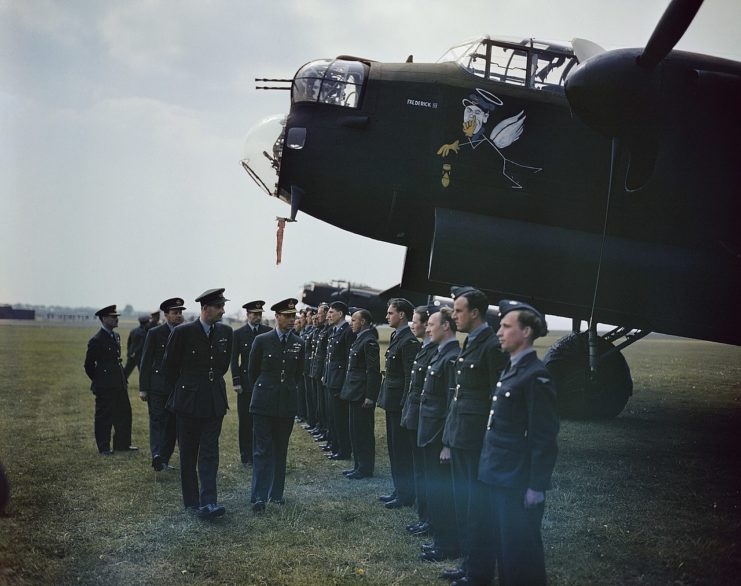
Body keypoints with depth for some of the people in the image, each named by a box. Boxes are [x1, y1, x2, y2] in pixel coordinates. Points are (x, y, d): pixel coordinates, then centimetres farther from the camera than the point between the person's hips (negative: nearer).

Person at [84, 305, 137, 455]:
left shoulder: (116, 336, 13)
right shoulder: (96, 340, -13)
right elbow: (89, 365, -8)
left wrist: (124, 379, 15)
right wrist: (99, 381, -1)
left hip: (119, 385, 8)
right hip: (104, 387, -8)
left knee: (124, 414, 11)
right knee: (104, 417, 2)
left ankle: (122, 444, 21)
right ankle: (104, 447, 11)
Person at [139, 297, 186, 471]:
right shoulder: (155, 333, -2)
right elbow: (145, 362, -1)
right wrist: (143, 388, -6)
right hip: (158, 386, -4)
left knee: (172, 424, 5)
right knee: (157, 421, -12)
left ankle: (164, 460, 12)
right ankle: (157, 456, -24)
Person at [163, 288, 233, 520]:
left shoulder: (225, 332, 3)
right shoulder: (183, 332, -11)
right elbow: (170, 366, 1)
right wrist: (181, 390, 9)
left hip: (214, 402, 3)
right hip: (188, 401, -3)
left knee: (210, 452, -3)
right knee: (188, 454, 8)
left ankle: (208, 502, -6)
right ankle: (191, 501, 18)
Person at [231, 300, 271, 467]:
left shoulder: (268, 332, 5)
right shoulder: (239, 333, 3)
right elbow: (234, 360, 2)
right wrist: (236, 382, -5)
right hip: (246, 383, 0)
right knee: (245, 422, 2)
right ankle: (246, 457, 9)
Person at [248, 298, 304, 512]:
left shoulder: (298, 344, 4)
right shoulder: (262, 340, -5)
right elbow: (253, 372, 5)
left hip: (287, 404, 3)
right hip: (264, 404, -3)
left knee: (281, 450, 9)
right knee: (262, 450, -4)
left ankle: (276, 493, 18)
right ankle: (259, 497, -4)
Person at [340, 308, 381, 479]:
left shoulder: (369, 342, -16)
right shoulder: (359, 339, 14)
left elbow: (373, 371, -19)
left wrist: (369, 396, -21)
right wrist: (347, 389, 18)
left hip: (362, 395, -10)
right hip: (355, 393, 10)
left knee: (363, 431, -2)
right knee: (355, 431, 15)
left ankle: (366, 468, 6)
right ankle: (358, 465, 24)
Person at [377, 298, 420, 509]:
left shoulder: (409, 341, -18)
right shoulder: (396, 337, 13)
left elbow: (410, 376, -20)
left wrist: (405, 405, -20)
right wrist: (384, 398, 16)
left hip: (400, 404, -10)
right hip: (392, 402, 10)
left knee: (402, 450, -2)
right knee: (394, 447, 16)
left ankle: (406, 495, 7)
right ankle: (399, 490, 25)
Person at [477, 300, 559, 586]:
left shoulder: (536, 376, -17)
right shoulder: (511, 370, 11)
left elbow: (544, 437, -19)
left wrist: (537, 486, -19)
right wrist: (490, 467, 16)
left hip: (519, 483, -9)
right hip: (498, 477, 9)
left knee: (519, 550, 2)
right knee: (501, 544, 18)